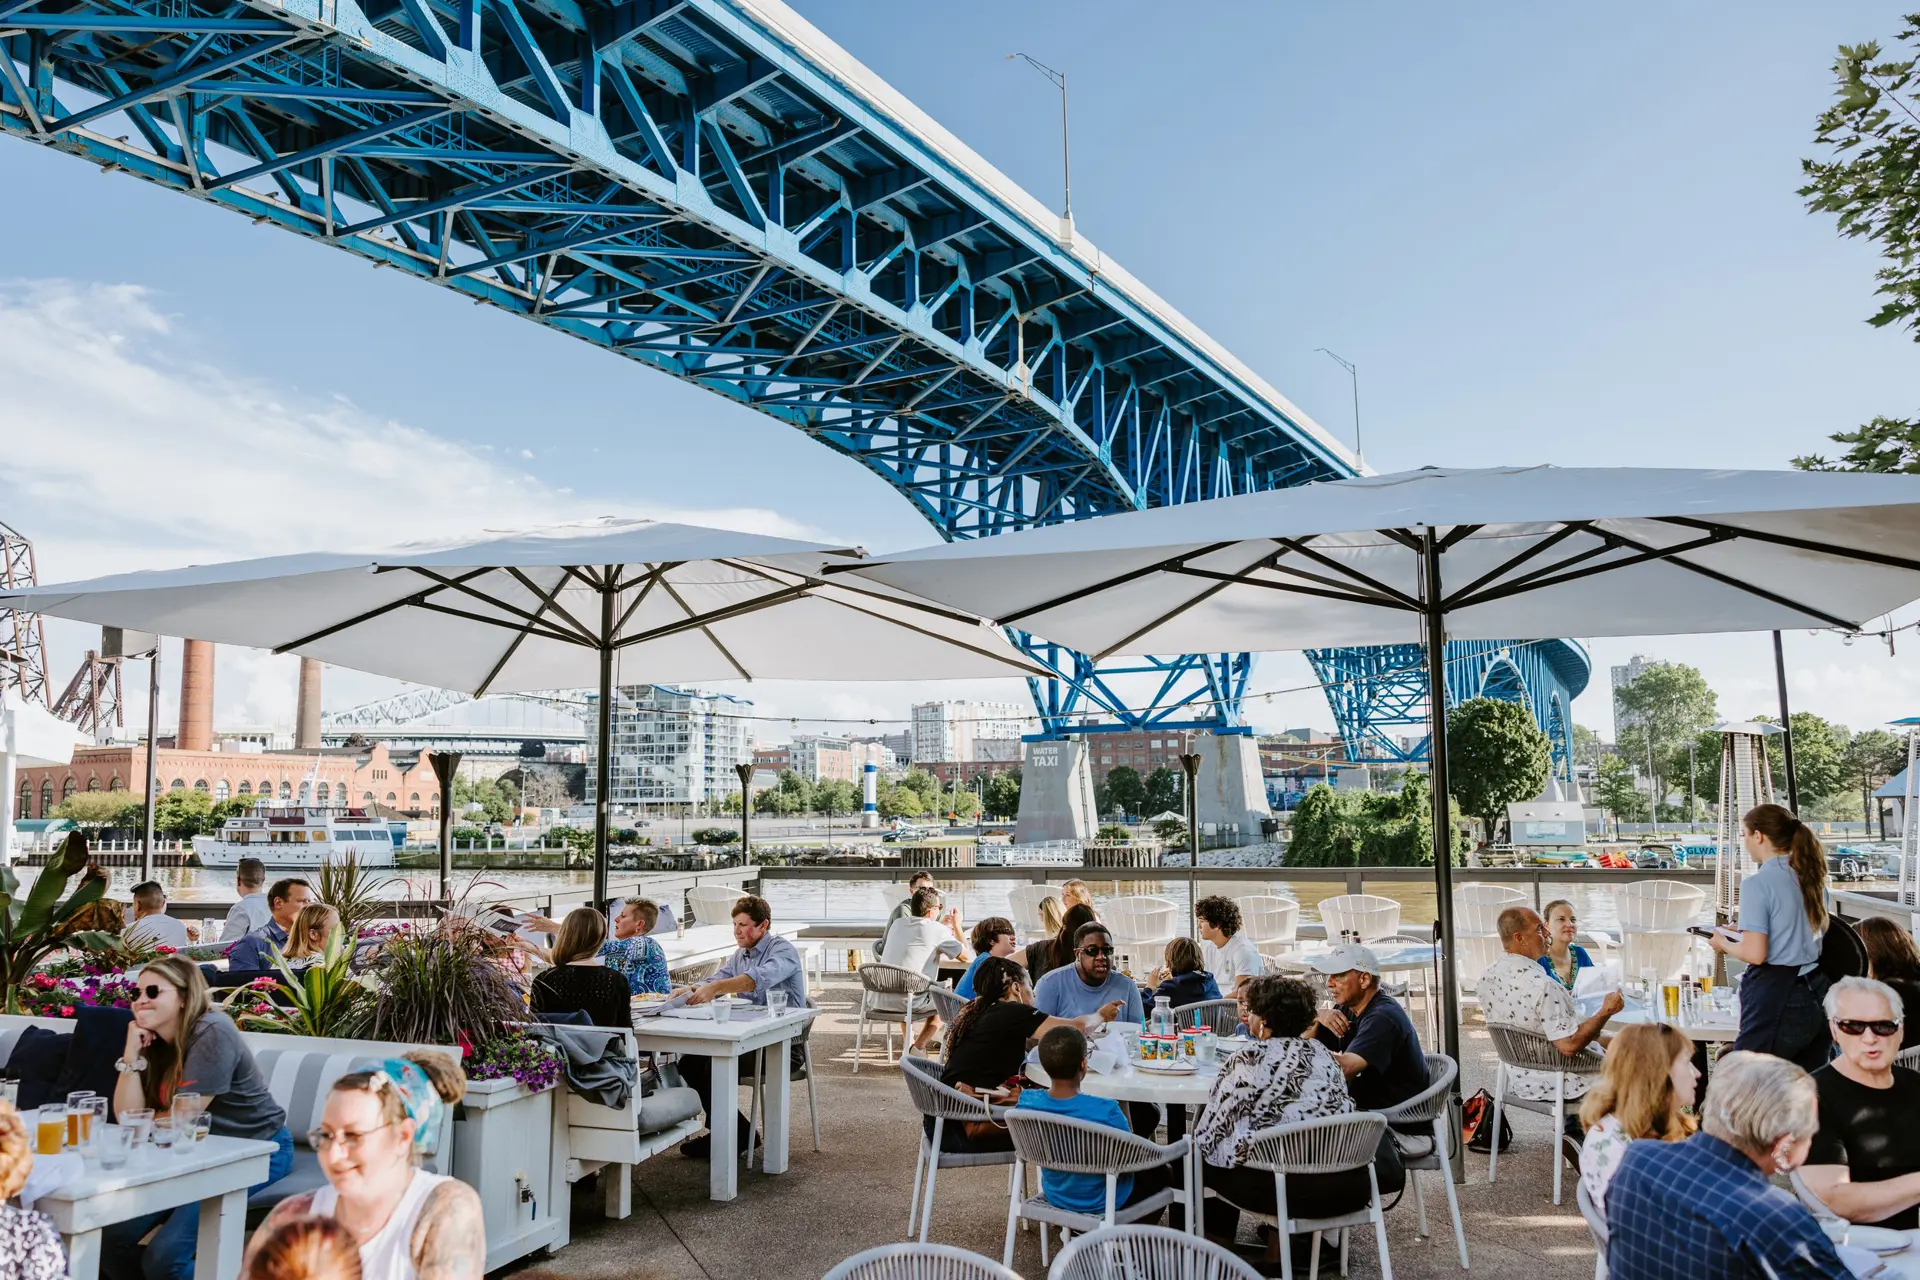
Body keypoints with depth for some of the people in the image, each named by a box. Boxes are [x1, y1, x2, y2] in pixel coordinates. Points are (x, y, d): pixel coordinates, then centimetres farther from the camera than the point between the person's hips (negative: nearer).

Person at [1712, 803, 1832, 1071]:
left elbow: (1755, 954, -19)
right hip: (1814, 990, 8)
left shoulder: (1757, 884, -15)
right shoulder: (1811, 877, 9)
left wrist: (1724, 944, 0)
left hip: (1775, 998, -8)